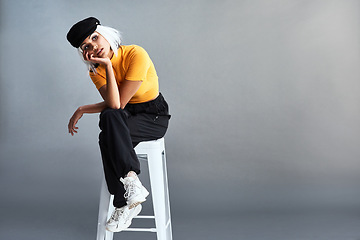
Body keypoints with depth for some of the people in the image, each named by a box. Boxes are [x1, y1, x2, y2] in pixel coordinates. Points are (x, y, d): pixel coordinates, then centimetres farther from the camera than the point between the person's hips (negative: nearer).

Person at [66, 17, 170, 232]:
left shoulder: (136, 54, -20)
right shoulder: (96, 71, -2)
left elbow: (118, 103, -23)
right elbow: (114, 104, -18)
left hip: (154, 117, -5)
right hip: (125, 118, 5)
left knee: (108, 139, -30)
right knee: (110, 117, -31)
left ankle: (125, 204, -24)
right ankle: (131, 179, -27)